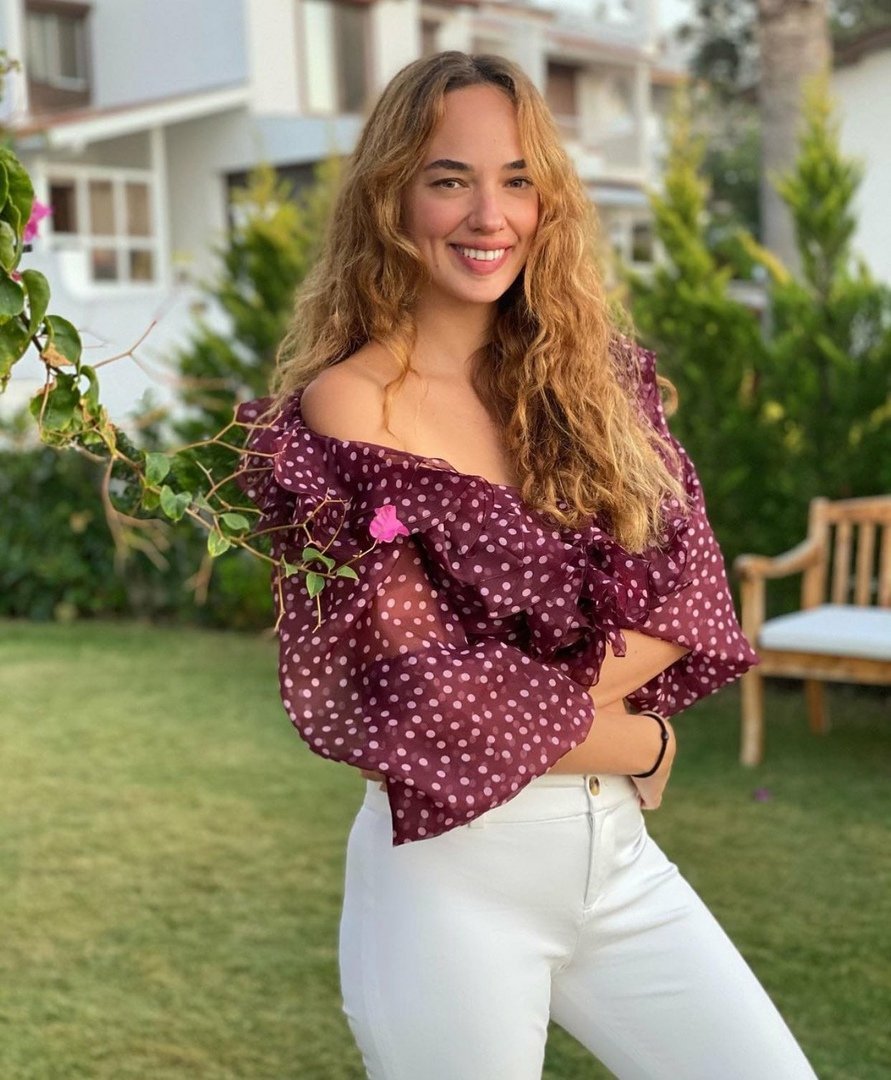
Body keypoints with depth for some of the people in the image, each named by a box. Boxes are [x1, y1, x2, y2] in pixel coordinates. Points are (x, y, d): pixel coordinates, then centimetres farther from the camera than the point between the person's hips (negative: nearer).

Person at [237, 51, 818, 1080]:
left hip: (617, 847, 6)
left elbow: (688, 589, 0)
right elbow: (415, 697, -15)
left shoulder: (594, 378, 6)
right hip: (454, 868, -5)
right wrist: (636, 741, -5)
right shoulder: (348, 411, -12)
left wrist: (540, 710, -15)